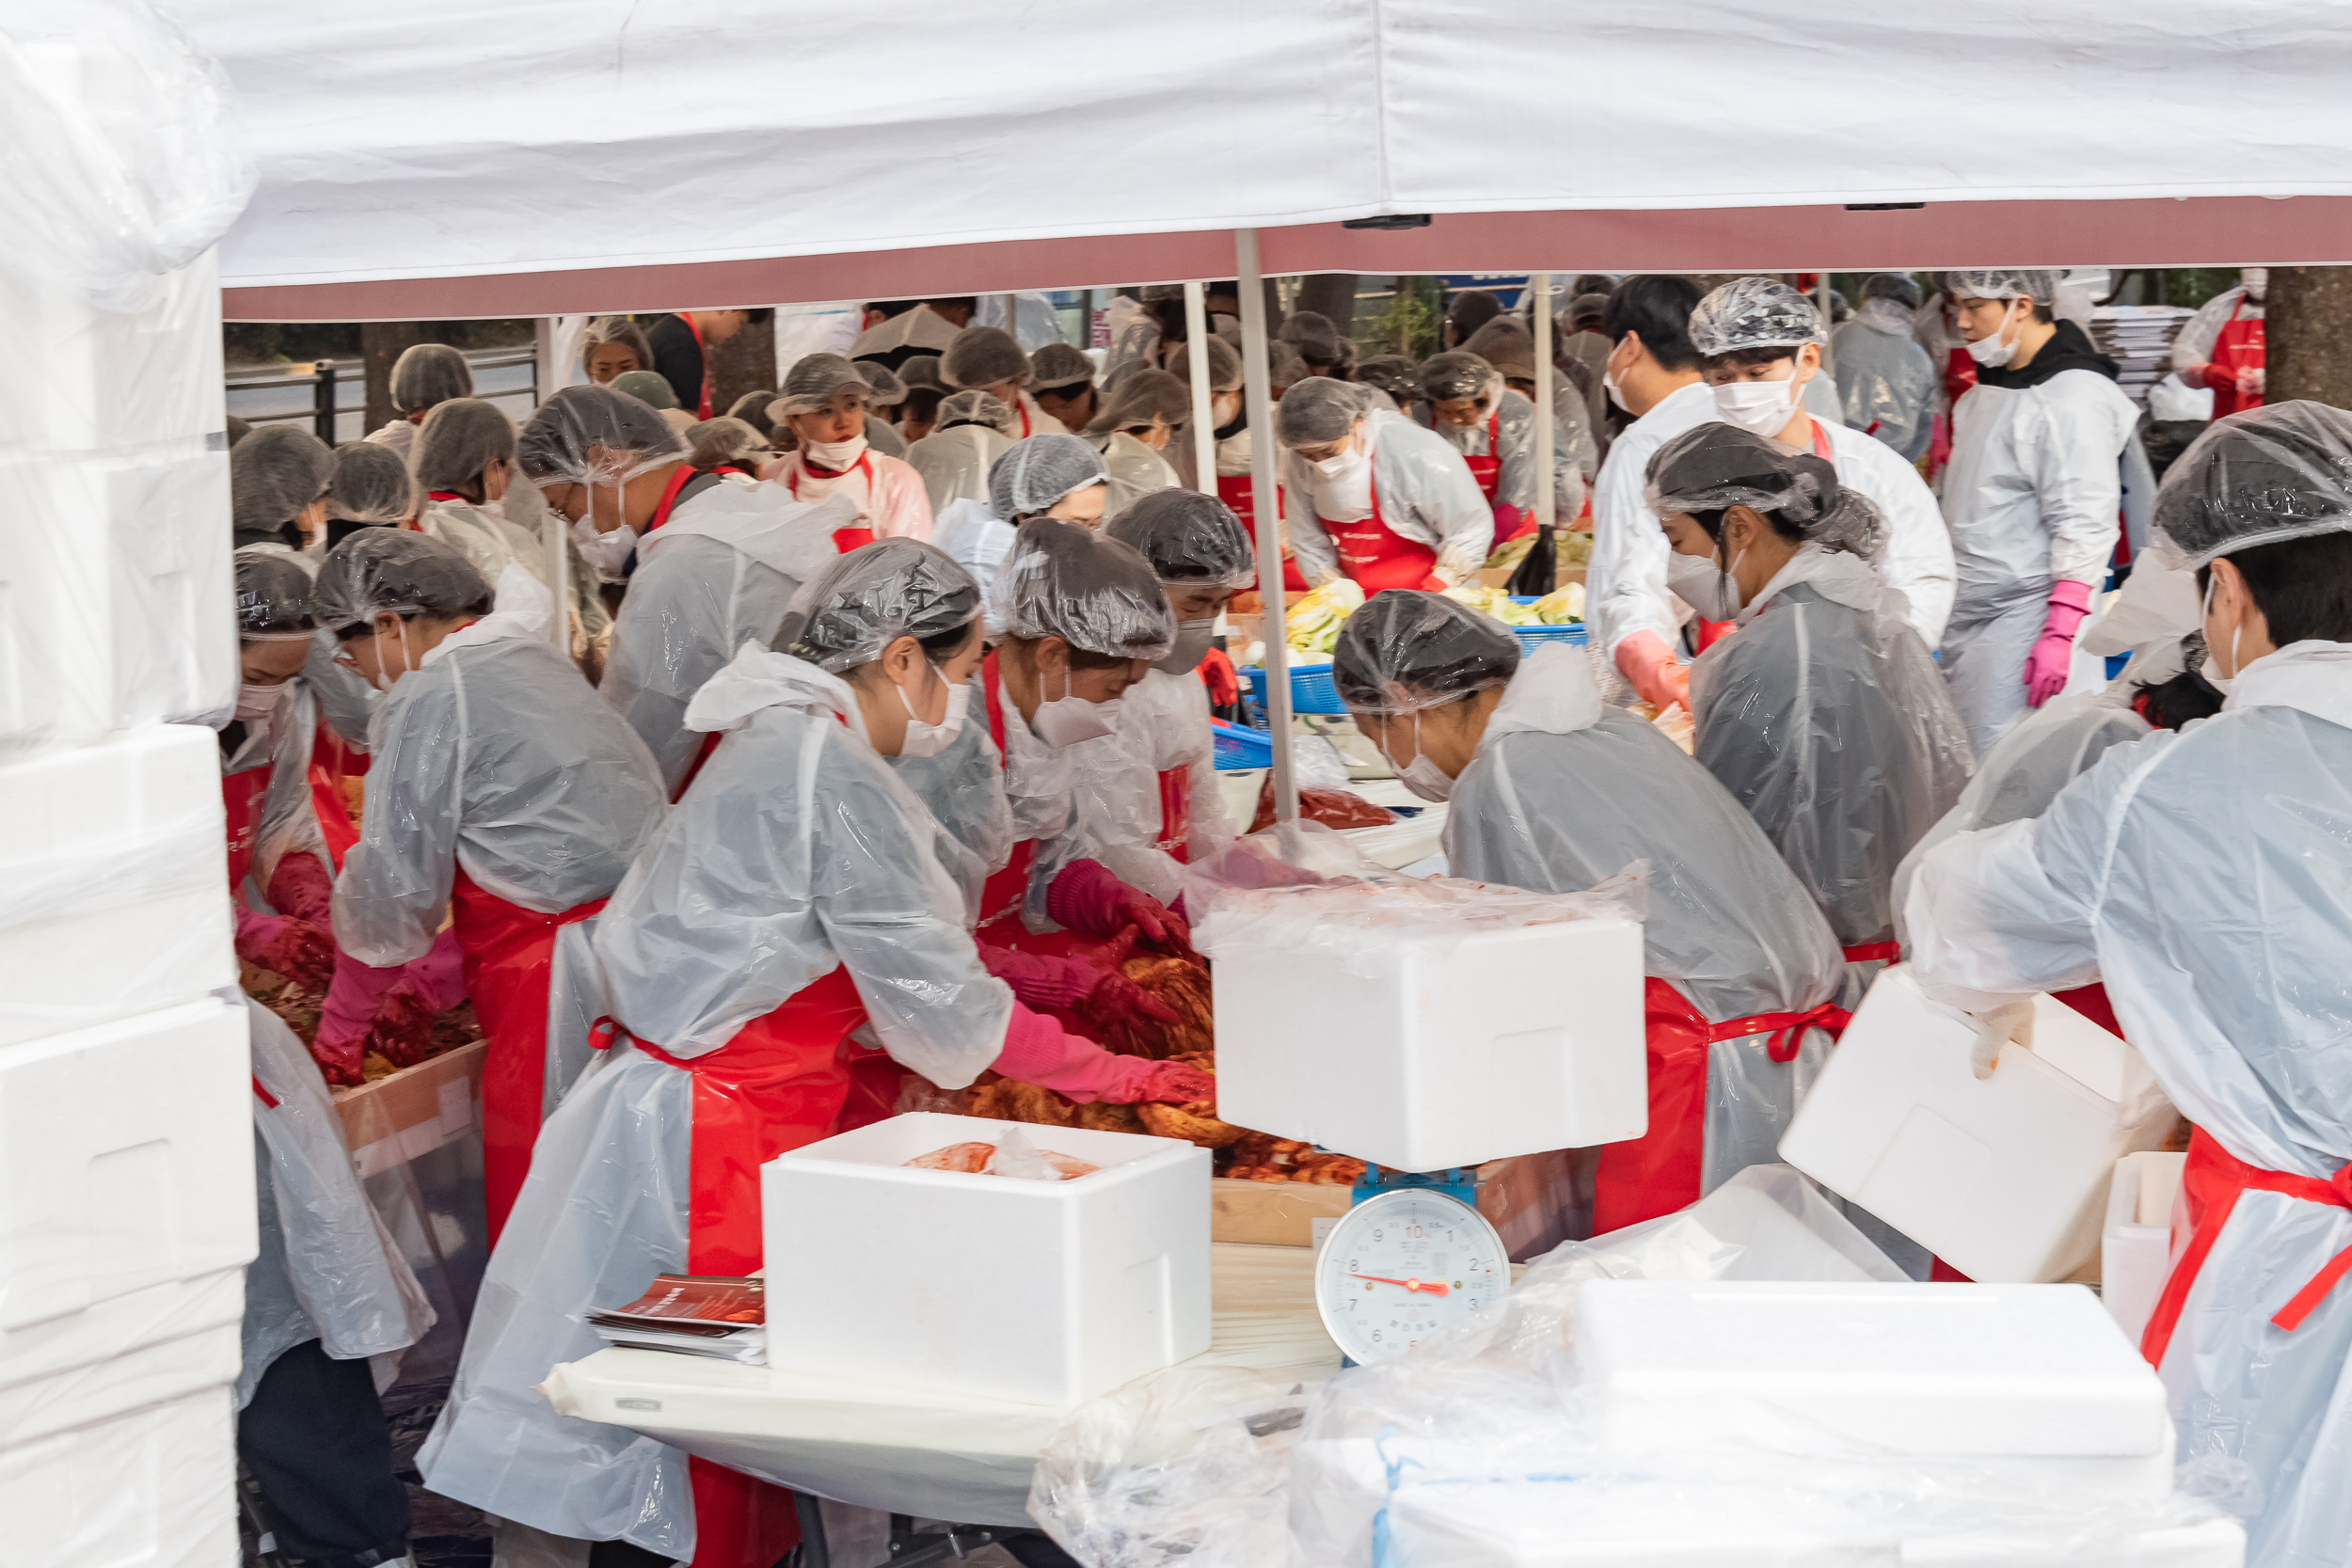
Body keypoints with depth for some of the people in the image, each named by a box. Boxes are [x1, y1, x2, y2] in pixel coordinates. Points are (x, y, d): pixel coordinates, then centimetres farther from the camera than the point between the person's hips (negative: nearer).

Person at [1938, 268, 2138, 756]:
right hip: (1967, 614, 10)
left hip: (2020, 613, -9)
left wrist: (2059, 633, -23)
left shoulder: (2072, 396, -15)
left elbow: (2084, 526, -19)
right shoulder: (1990, 384, 15)